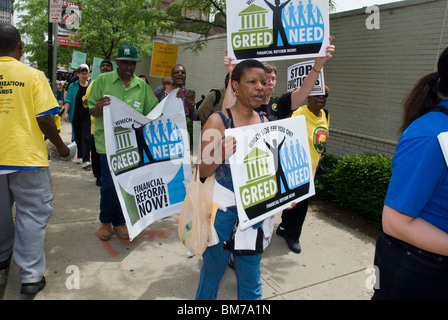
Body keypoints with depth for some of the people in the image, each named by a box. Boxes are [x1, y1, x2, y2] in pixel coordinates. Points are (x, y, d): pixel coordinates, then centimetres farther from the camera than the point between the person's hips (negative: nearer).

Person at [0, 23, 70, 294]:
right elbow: (45, 119, -13)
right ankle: (31, 276, 6)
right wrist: (60, 145, 1)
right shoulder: (33, 75, -9)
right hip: (27, 158, -4)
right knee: (33, 213, 4)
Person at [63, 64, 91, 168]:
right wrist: (65, 112, -9)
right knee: (78, 137, 10)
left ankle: (86, 160, -14)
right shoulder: (73, 86, 7)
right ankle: (80, 156, 27)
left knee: (86, 138, -10)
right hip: (76, 115, 2)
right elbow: (68, 100, 2)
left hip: (88, 115, -2)